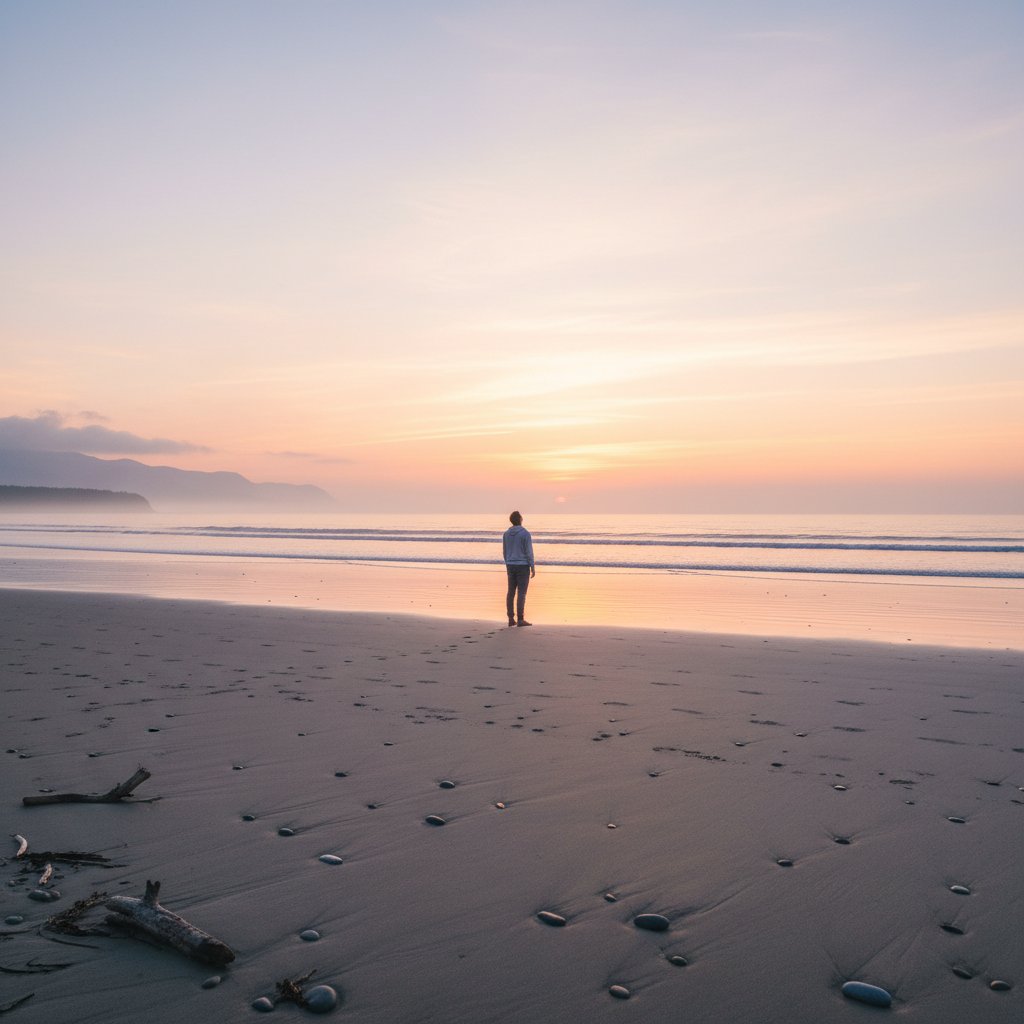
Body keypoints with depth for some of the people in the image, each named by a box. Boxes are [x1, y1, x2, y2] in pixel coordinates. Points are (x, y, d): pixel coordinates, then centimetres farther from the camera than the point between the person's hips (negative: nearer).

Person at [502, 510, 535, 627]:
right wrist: (533, 568, -8)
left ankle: (511, 619, 9)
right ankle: (520, 620, -4)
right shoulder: (525, 533, -13)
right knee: (521, 593, -3)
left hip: (511, 566, 6)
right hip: (523, 566, -6)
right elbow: (529, 551, -14)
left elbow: (505, 552, 10)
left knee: (511, 592, 9)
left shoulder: (506, 534, 5)